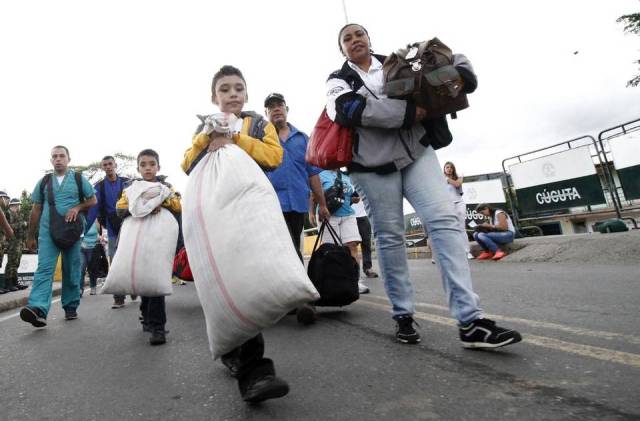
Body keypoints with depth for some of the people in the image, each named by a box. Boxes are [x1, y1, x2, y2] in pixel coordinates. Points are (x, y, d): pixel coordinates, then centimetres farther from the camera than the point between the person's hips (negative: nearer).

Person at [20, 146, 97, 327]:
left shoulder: (79, 179, 8)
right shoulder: (44, 182, 12)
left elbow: (92, 200, 11)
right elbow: (36, 210, 14)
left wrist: (77, 207, -10)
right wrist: (30, 236, 13)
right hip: (48, 231, 1)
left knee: (72, 271, 5)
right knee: (44, 268, -14)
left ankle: (71, 307, 17)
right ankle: (38, 310, -25)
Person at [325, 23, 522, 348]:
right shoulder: (339, 80, 12)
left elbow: (448, 58, 26)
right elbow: (349, 110, -12)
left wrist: (459, 74, 1)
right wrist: (409, 111, -16)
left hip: (417, 154, 2)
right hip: (374, 166, -1)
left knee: (444, 220, -14)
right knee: (389, 237, 0)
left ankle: (470, 321, -14)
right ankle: (402, 315, 15)